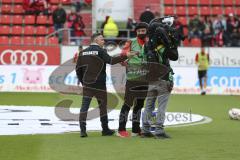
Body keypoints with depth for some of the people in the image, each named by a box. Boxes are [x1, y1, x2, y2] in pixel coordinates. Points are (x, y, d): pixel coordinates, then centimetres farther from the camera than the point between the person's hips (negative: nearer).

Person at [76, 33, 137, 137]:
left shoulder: (83, 52, 9)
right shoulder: (100, 51, -7)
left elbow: (78, 69, 10)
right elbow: (111, 60, -19)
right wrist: (125, 56, -17)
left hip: (87, 84, 4)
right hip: (99, 84, -4)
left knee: (84, 107, 1)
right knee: (103, 106, 9)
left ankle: (83, 130, -10)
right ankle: (105, 130, 17)